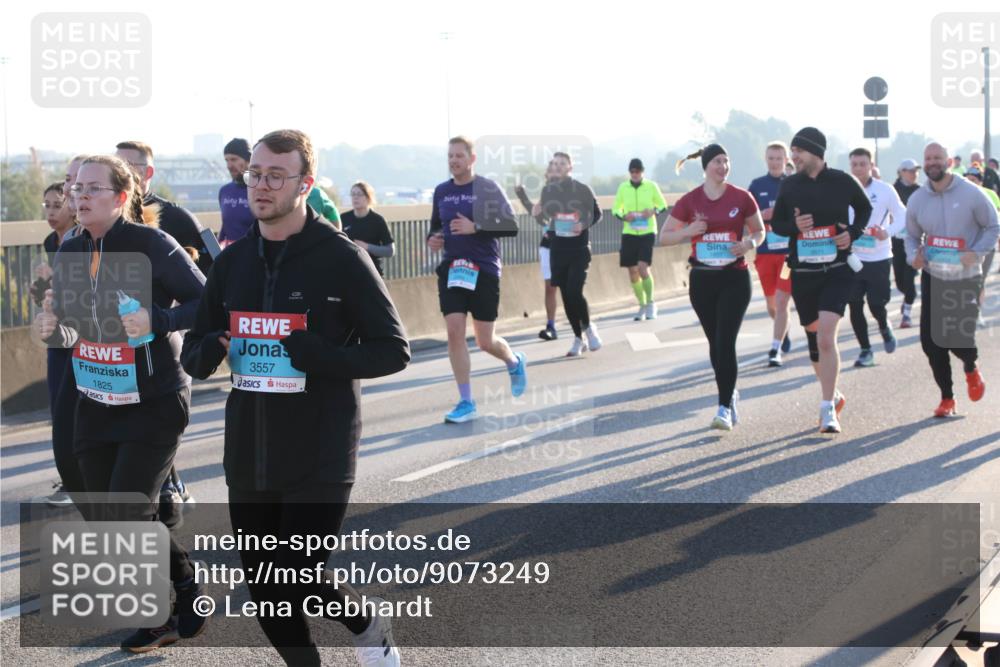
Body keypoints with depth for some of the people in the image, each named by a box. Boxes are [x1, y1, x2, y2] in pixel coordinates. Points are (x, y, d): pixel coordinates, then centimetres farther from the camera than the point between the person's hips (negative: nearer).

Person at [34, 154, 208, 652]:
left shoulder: (152, 246, -15)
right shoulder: (70, 253, 3)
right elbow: (69, 330, 13)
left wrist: (157, 320, -30)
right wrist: (52, 330, -10)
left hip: (154, 405, -7)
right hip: (95, 406, 7)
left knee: (125, 519, -9)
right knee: (103, 522, 8)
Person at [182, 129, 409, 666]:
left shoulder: (341, 257, -8)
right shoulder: (233, 261, 8)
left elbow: (393, 351, -7)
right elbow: (193, 352, 14)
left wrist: (321, 357, -23)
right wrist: (208, 350, -11)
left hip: (319, 456, -5)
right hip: (248, 455, 5)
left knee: (299, 584, -6)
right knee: (264, 589, 10)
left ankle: (369, 623, 25)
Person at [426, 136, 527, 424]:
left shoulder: (488, 188, -6)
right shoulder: (441, 192, 7)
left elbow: (511, 227, -10)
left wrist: (476, 228, -21)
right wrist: (432, 239, -1)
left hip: (484, 271, -4)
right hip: (451, 270, 4)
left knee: (486, 342, 2)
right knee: (454, 334, -5)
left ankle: (515, 362, 37)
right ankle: (466, 403, 3)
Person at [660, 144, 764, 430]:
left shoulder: (741, 197, -1)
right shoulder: (689, 201, 0)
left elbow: (759, 230, 11)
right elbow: (664, 237, 6)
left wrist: (749, 243, -11)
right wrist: (688, 231, -13)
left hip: (734, 278, -2)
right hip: (702, 279, 2)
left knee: (725, 341, -12)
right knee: (715, 342, 11)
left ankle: (724, 408, -9)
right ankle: (731, 393, 33)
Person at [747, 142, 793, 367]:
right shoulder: (757, 185, 5)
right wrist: (762, 215, -13)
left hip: (790, 251, -3)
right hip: (765, 252, 3)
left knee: (781, 301, -11)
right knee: (771, 303, 13)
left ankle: (775, 351, -9)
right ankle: (784, 334, 40)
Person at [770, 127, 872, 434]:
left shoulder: (842, 181, -2)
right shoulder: (790, 185, 3)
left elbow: (865, 208, 14)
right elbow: (776, 223, 11)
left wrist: (852, 233, -3)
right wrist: (795, 226, -11)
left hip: (837, 272, -3)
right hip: (802, 273, 3)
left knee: (826, 336, -19)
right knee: (815, 340, 12)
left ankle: (828, 409, -14)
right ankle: (833, 395, 34)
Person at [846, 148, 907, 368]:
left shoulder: (885, 190, -5)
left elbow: (902, 217, -2)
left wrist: (888, 232, -19)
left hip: (879, 257, -2)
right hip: (852, 257, 2)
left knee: (877, 304, -1)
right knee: (855, 306, 0)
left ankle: (885, 327, 34)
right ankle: (865, 350, 15)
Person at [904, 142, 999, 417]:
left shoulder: (970, 193, -10)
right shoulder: (917, 199, 1)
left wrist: (976, 252, -16)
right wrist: (913, 255, -8)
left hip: (965, 278, -3)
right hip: (933, 276, 3)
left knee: (961, 338, -7)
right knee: (930, 339, -2)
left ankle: (971, 368, 32)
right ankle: (946, 397, 16)